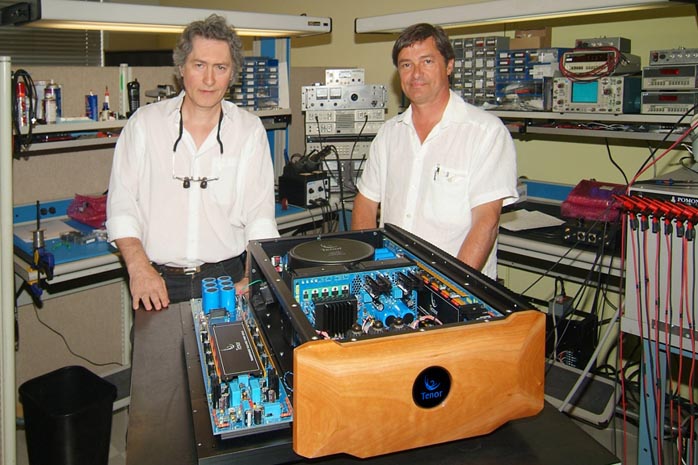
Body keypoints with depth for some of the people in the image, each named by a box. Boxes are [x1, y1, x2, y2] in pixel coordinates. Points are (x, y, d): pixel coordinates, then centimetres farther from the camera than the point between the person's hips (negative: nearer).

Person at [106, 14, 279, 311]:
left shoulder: (250, 130, 4)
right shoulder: (144, 123, 4)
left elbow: (260, 216, 0)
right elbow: (121, 206, 1)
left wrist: (254, 280, -13)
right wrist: (139, 267, -14)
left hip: (227, 278, 0)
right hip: (159, 281, 0)